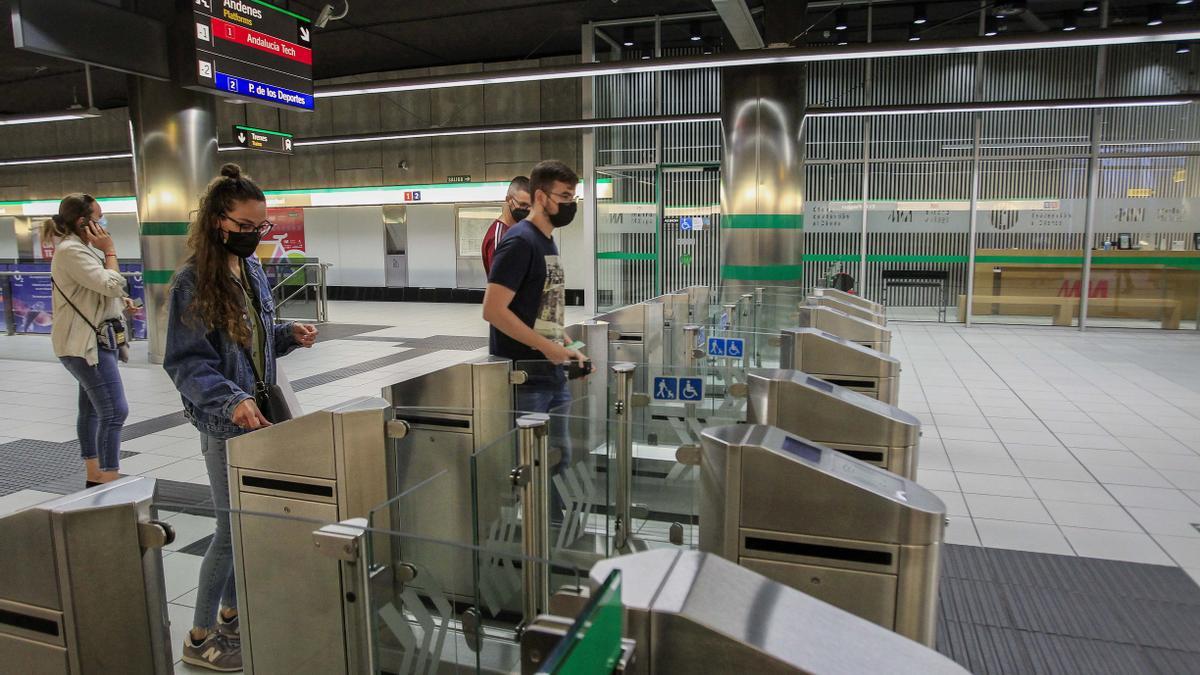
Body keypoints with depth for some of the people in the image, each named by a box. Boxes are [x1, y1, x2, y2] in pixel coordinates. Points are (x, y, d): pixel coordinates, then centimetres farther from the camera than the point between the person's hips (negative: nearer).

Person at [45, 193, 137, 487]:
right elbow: (112, 284, -24)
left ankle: (94, 477, 25)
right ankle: (110, 483, -12)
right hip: (85, 343, -11)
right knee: (115, 411, -14)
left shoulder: (81, 248, 16)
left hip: (94, 341, 11)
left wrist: (120, 300, 9)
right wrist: (110, 251, -11)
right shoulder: (70, 250, -16)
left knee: (92, 409, 16)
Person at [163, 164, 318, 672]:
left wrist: (290, 335, -2)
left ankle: (232, 610, 35)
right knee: (232, 527, 1)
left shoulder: (251, 269, 6)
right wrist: (231, 401, -31)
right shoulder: (192, 282, -15)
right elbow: (186, 362, -17)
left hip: (261, 412, 7)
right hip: (225, 422, -7)